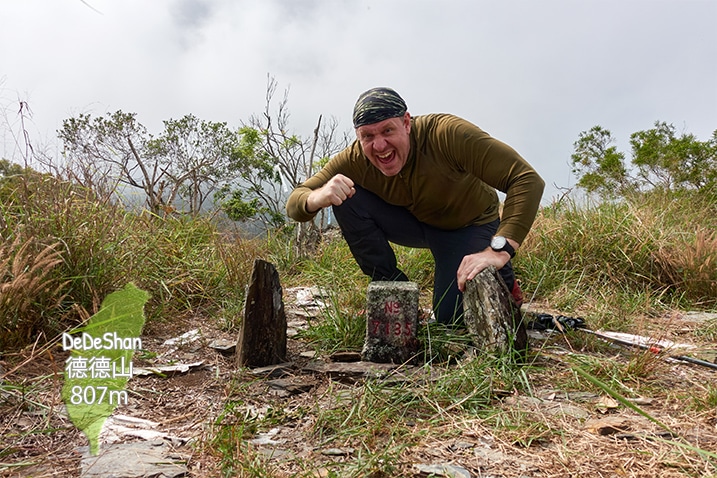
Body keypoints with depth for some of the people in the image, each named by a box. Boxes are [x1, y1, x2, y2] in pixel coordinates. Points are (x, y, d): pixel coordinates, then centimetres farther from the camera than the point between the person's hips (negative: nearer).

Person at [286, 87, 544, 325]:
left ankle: (502, 280, 12)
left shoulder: (447, 133, -35)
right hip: (415, 222, 4)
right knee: (348, 200, -19)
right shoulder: (355, 160, -22)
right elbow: (294, 203, -18)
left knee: (450, 316, -20)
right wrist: (318, 198, -44)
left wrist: (499, 250, -51)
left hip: (471, 225, -4)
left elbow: (528, 180, -39)